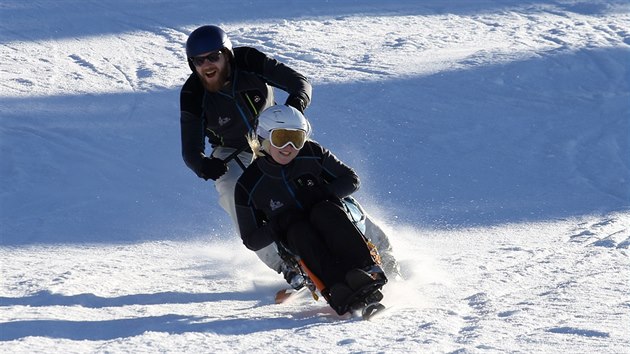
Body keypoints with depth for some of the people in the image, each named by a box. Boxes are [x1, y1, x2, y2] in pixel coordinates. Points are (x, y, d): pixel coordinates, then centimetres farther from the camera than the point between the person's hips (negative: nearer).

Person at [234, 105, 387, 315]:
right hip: (300, 242, 0)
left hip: (335, 227, 0)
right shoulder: (248, 186, -4)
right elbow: (251, 240, 2)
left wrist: (325, 194, -15)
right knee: (298, 229, -34)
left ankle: (367, 270, -48)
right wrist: (275, 229, -19)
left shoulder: (312, 154, -2)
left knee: (323, 211, -32)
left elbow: (351, 180, 4)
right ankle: (337, 290, -53)